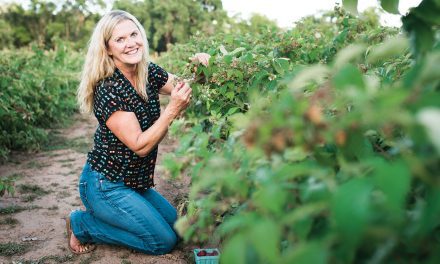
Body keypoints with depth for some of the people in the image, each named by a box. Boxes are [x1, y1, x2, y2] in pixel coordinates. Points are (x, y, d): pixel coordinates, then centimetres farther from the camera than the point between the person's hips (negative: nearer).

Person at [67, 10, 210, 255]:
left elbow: (188, 89, 8)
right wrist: (173, 109, -31)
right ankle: (82, 225, 6)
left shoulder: (150, 73, -4)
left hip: (134, 181, 8)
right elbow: (140, 146, -25)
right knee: (164, 241, -4)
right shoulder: (108, 89, -25)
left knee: (175, 223, 20)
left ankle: (98, 215, 21)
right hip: (105, 186, -8)